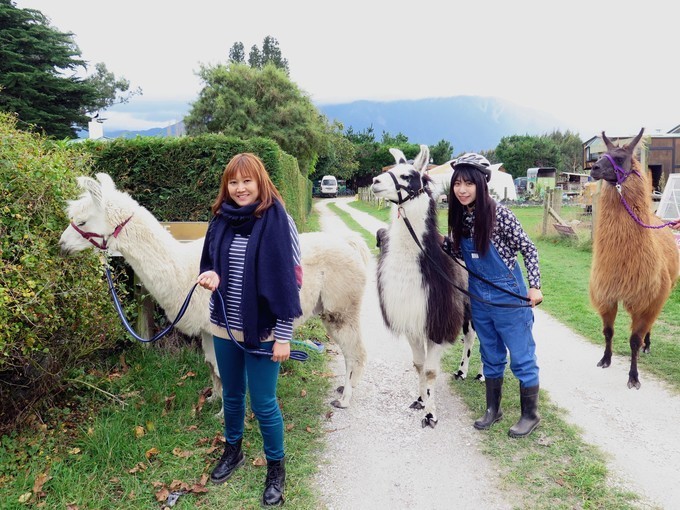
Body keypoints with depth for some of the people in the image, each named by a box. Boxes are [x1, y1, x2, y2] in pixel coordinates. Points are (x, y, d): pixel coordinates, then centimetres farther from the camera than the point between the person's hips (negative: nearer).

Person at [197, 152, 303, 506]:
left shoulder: (276, 220, -14)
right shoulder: (221, 219, 2)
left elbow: (287, 279, -14)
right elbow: (210, 261, 13)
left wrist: (283, 336, -15)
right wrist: (210, 275, -12)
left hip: (262, 329, -5)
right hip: (223, 326, 5)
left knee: (263, 404, 6)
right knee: (231, 394, 21)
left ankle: (276, 467, 29)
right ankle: (232, 451, 45)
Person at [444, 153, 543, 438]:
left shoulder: (498, 213, -18)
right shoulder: (459, 217, -1)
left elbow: (528, 249, -12)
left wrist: (534, 287, -16)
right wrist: (440, 241, -4)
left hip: (509, 296, -6)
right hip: (479, 298, 6)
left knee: (522, 357, 8)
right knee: (491, 357, 19)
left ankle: (530, 415, 25)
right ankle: (492, 409, 34)